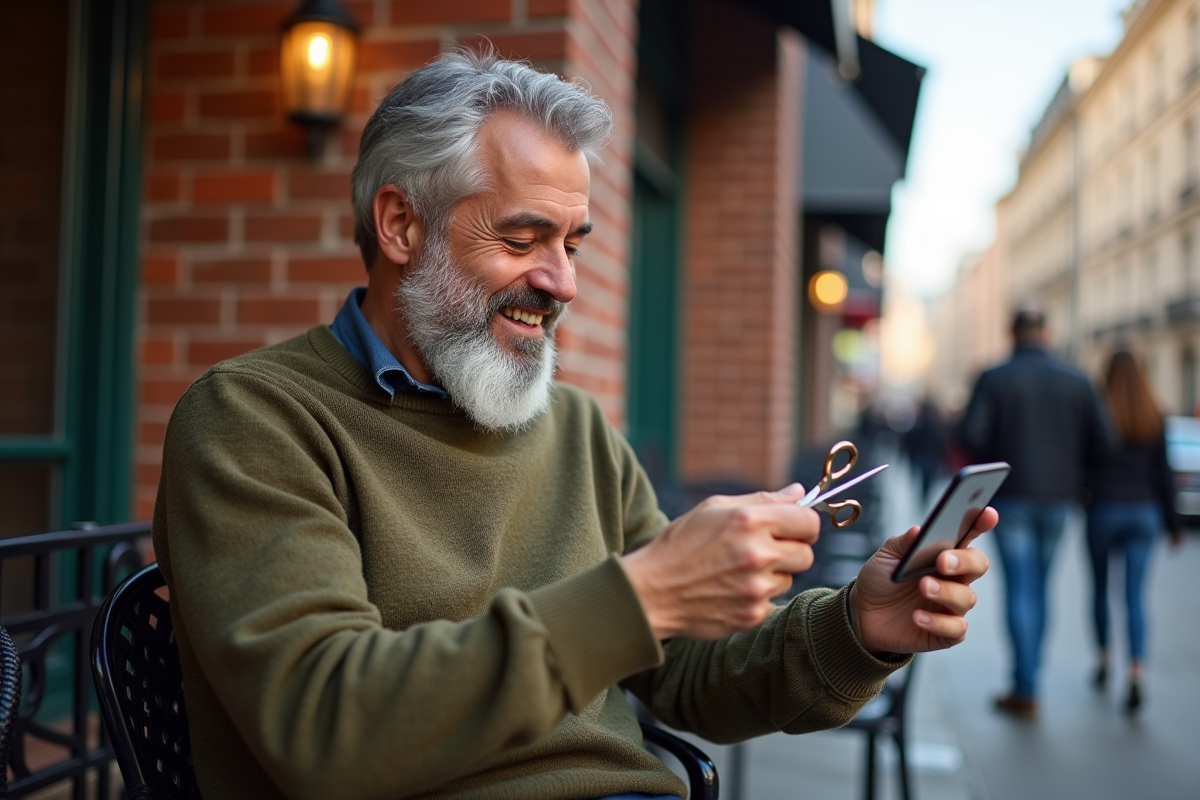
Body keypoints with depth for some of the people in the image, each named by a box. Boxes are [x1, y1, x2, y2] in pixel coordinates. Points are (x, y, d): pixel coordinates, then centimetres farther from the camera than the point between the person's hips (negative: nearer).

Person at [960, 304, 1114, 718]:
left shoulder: (993, 379, -4)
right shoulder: (1076, 380, 4)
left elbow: (971, 435, -14)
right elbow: (1103, 439, -1)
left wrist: (989, 465, 5)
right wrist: (1069, 466, 16)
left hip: (1012, 497, -3)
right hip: (1058, 497, 3)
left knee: (1020, 590, -1)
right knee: (1038, 587, 15)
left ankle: (1025, 692, -2)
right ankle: (1026, 675, 23)